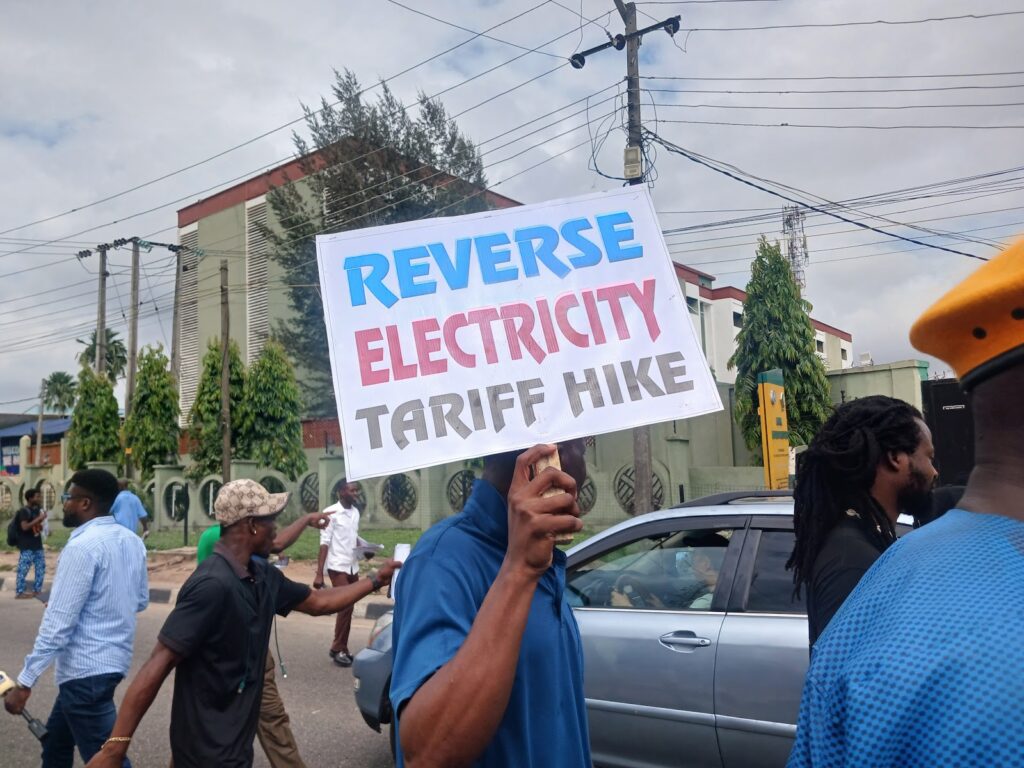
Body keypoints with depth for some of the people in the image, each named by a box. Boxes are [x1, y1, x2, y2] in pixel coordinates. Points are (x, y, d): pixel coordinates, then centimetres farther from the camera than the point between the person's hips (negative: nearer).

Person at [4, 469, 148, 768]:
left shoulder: (82, 546, -20)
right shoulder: (132, 541, 5)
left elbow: (58, 622, -20)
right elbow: (141, 600, 15)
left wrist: (24, 682, -15)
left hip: (86, 671, -9)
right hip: (113, 660, 9)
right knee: (55, 741, 27)